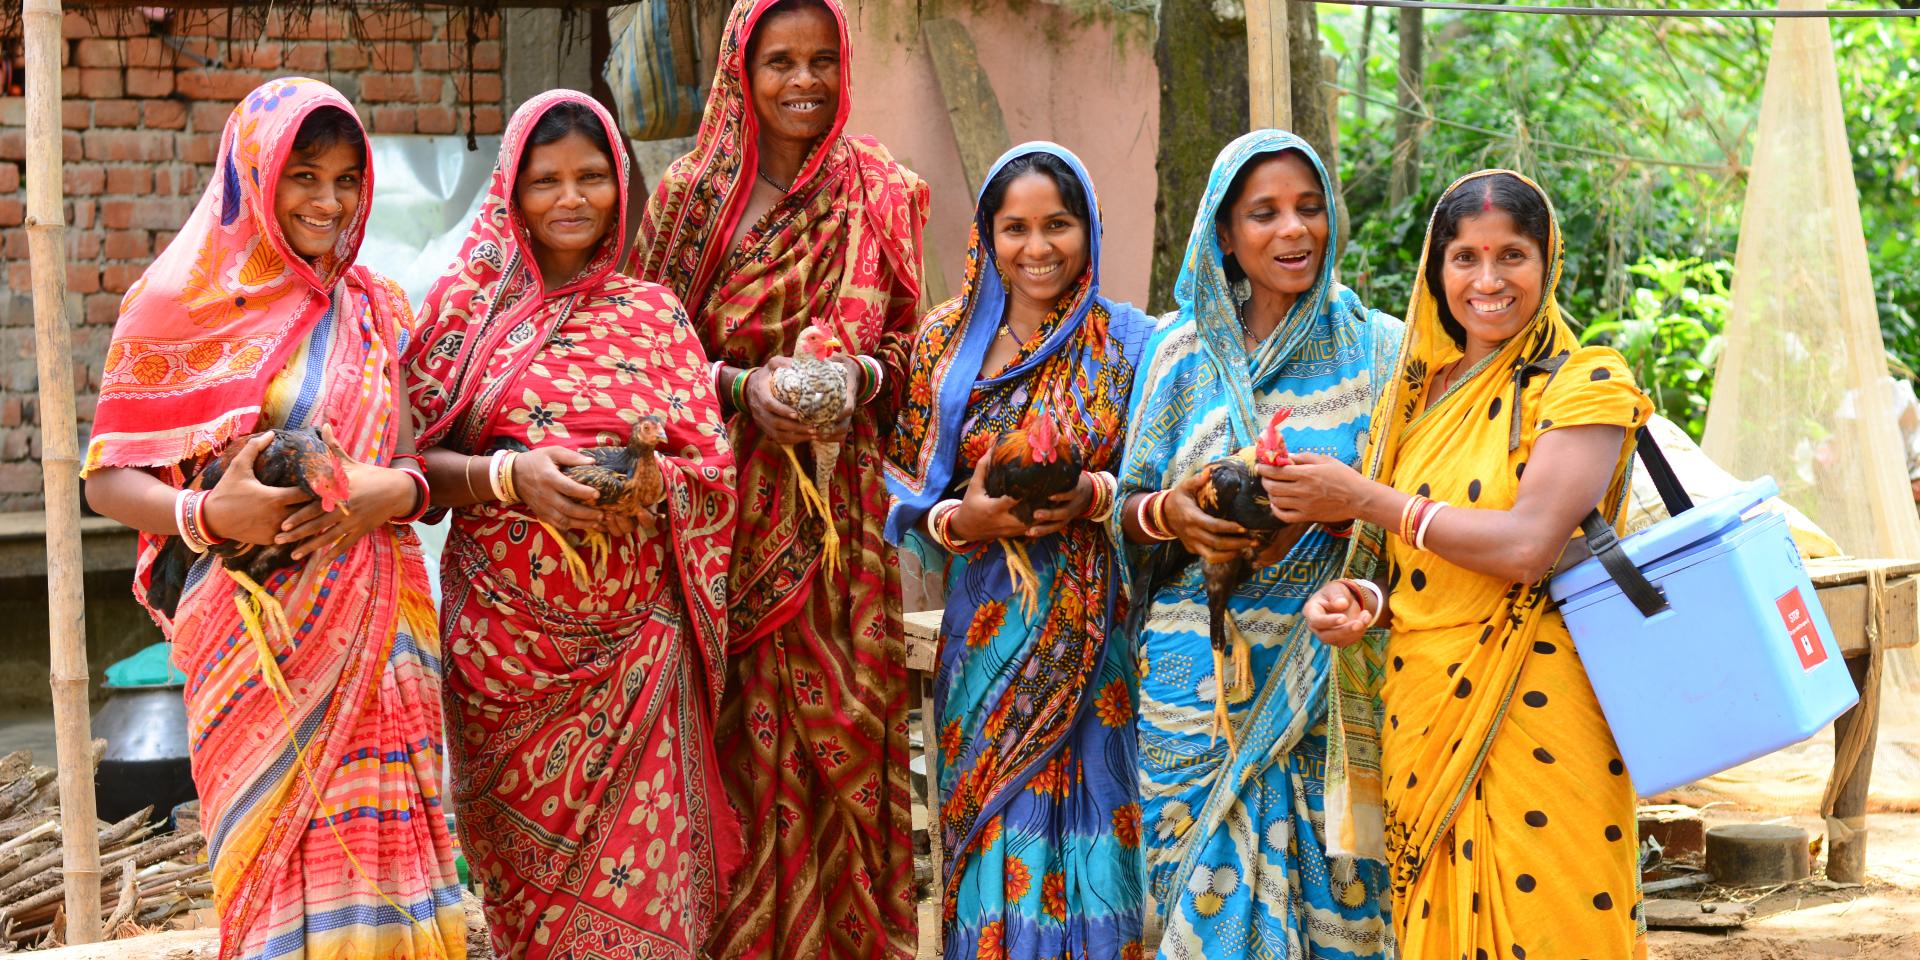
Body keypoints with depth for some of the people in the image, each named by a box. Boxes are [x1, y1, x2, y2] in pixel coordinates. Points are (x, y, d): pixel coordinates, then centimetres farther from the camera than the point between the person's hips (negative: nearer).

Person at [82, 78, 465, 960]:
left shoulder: (377, 310, 12)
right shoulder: (183, 307, 1)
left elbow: (425, 463, 13)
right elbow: (107, 477, 0)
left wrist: (391, 492, -10)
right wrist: (207, 516, -18)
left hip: (374, 625, 3)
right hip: (251, 631, -3)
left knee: (375, 851, 0)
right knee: (279, 851, -4)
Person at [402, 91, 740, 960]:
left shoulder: (652, 313, 8)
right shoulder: (468, 303, 4)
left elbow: (712, 470, 5)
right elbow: (414, 460, 0)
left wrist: (651, 479, -16)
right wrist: (510, 476, -16)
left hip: (633, 638, 1)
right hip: (506, 632, -1)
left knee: (633, 871, -4)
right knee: (525, 854, 4)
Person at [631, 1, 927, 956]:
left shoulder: (880, 195, 6)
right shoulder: (690, 193, 2)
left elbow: (908, 338, 11)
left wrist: (862, 376, -10)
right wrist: (741, 387, -13)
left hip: (837, 504, 1)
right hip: (723, 496, -1)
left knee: (838, 723, 0)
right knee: (737, 729, -2)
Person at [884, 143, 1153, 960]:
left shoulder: (1128, 341, 1)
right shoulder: (947, 340, 8)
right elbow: (902, 476, 9)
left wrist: (1096, 496, -15)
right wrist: (959, 519, -10)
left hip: (1094, 634, -2)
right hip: (986, 629, 2)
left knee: (1086, 832, -2)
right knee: (993, 842, 3)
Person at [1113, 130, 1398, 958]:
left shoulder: (1377, 350, 5)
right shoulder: (1183, 348, 8)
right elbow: (1127, 507, 10)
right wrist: (1172, 512, -12)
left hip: (1331, 667, -1)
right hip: (1205, 668, 1)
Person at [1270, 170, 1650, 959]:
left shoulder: (1585, 383, -4)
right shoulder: (1417, 396, 13)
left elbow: (1529, 546, -18)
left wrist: (1364, 500, -10)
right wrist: (1358, 597, -3)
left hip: (1538, 721, -5)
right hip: (1422, 716, 5)